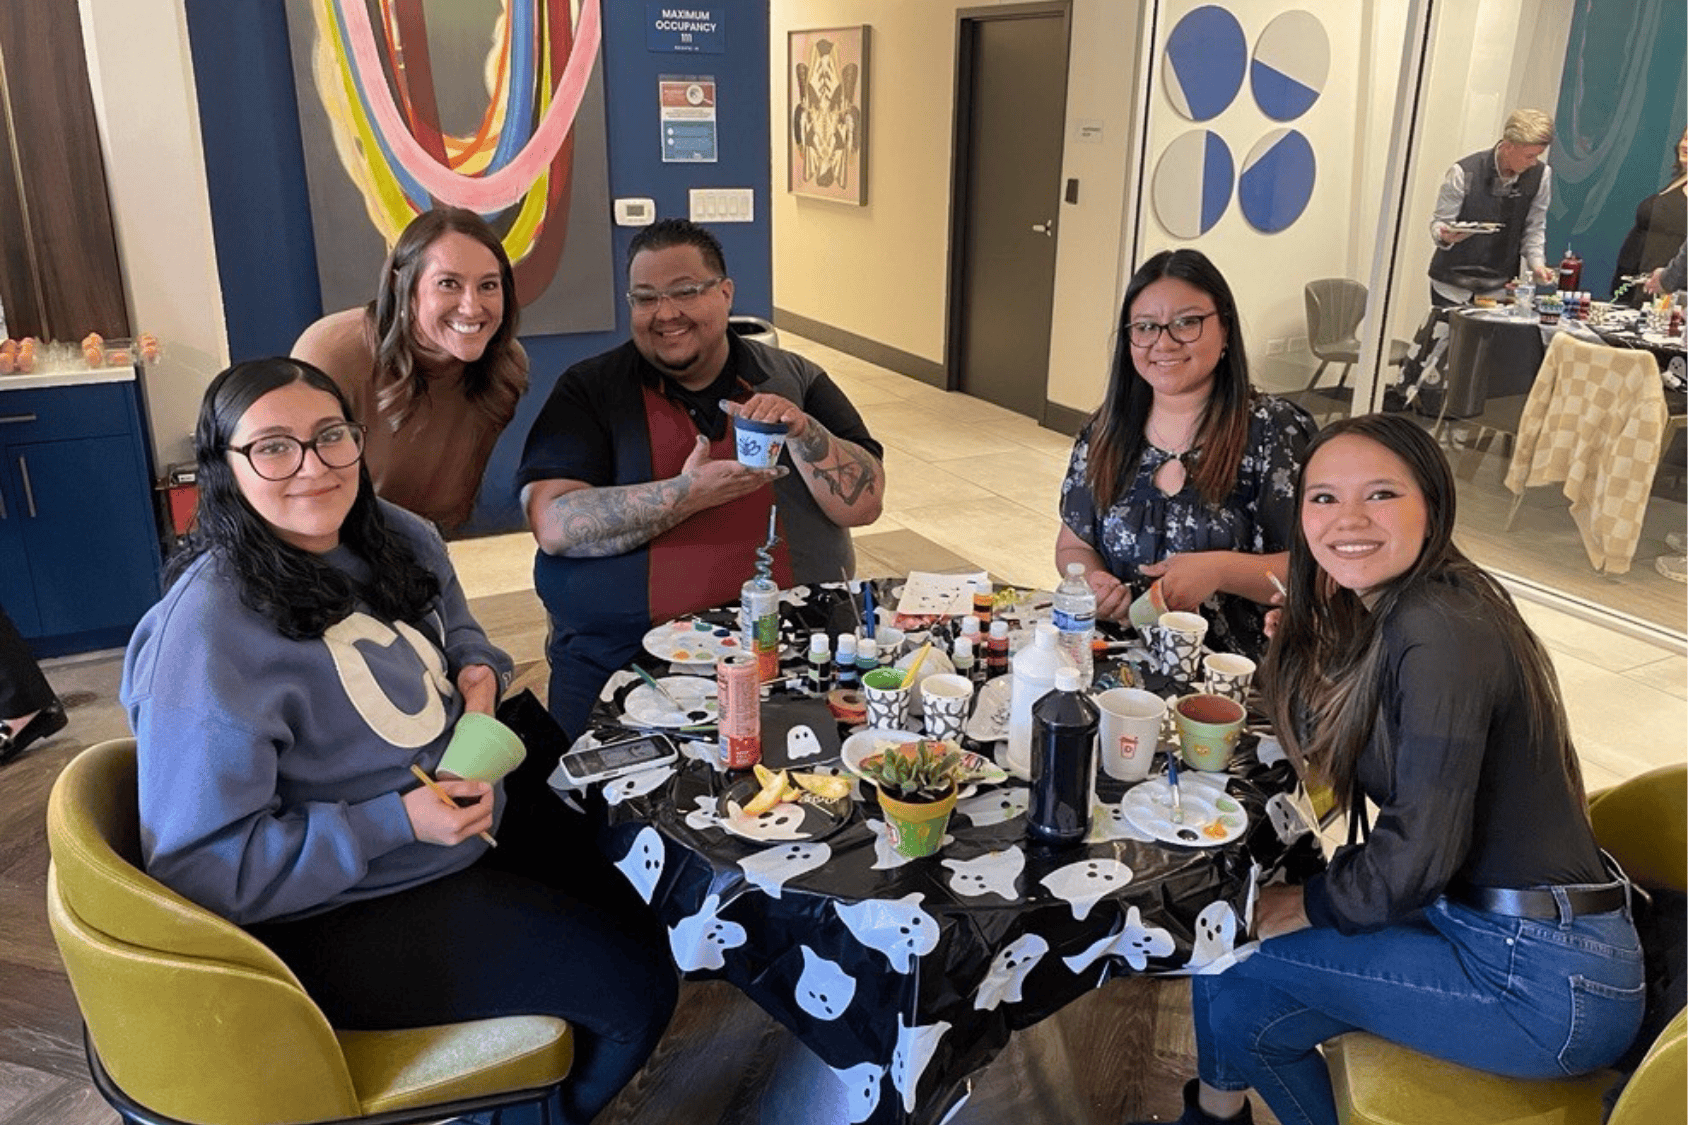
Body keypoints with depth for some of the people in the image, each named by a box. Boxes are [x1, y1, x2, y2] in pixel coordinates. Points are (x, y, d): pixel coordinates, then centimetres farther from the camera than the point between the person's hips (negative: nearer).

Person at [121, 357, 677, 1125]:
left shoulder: (394, 537, -3)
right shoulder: (207, 636, -27)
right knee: (634, 984, -9)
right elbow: (202, 866, -26)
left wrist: (477, 667, -5)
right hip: (346, 910, -8)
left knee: (638, 892, 18)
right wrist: (397, 823, -29)